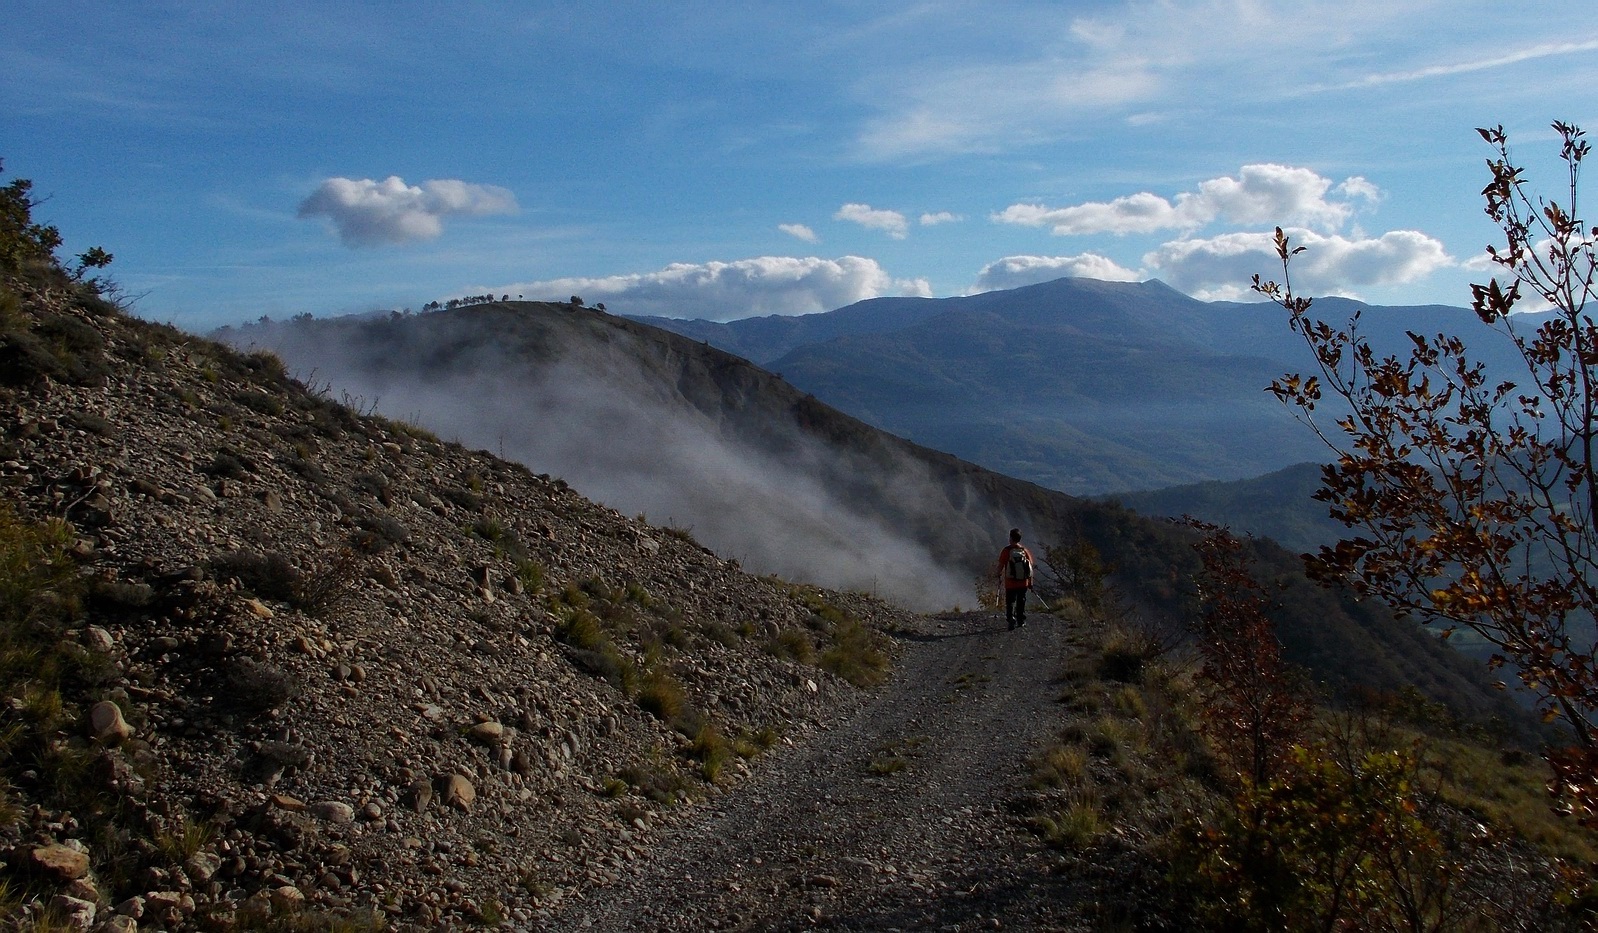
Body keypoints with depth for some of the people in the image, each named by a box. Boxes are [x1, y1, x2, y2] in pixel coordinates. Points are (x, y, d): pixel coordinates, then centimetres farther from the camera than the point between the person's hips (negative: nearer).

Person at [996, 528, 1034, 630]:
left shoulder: (1006, 550, -9)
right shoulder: (1025, 551, 0)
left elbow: (1001, 565, -6)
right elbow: (1030, 567, 2)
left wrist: (999, 577, 9)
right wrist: (1030, 582, 10)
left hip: (1010, 583, -3)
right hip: (1023, 583, 3)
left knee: (1010, 603, 1)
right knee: (1021, 602, 17)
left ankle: (1011, 620, -16)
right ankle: (1021, 620, 25)